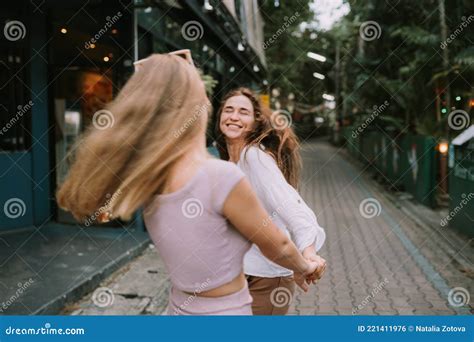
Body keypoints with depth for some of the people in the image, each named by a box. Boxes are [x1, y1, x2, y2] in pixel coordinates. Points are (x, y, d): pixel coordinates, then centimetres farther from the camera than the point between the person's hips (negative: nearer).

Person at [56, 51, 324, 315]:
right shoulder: (222, 176, -28)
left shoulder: (148, 180, -8)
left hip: (181, 308, 6)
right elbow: (277, 246, -12)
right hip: (224, 311, -6)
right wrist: (304, 267, 6)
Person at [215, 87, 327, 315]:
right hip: (240, 272, 8)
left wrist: (308, 251, -44)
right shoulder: (229, 160, 9)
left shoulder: (255, 156, -17)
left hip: (267, 278, -8)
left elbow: (289, 204, -30)